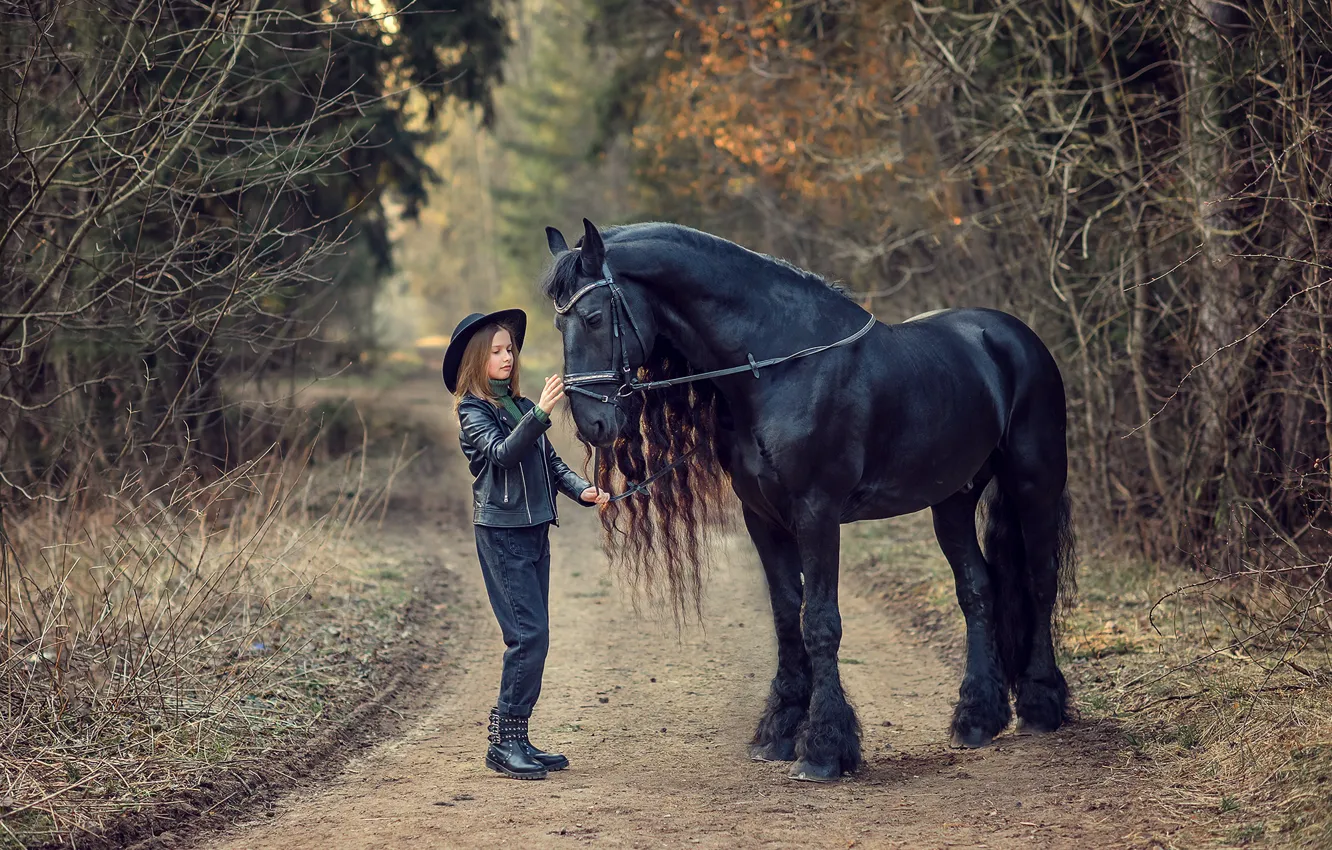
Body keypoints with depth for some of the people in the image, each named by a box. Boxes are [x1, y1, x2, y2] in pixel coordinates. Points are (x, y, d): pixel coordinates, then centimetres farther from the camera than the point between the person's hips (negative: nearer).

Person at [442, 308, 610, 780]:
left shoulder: (522, 405, 15)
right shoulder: (473, 410, -6)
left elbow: (550, 461, 16)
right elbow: (501, 452, -23)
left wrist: (582, 490, -1)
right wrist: (539, 415, -36)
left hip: (535, 530, 8)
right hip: (501, 532, -8)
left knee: (532, 638, 8)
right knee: (528, 634, -13)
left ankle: (514, 738, 14)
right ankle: (504, 743, -8)